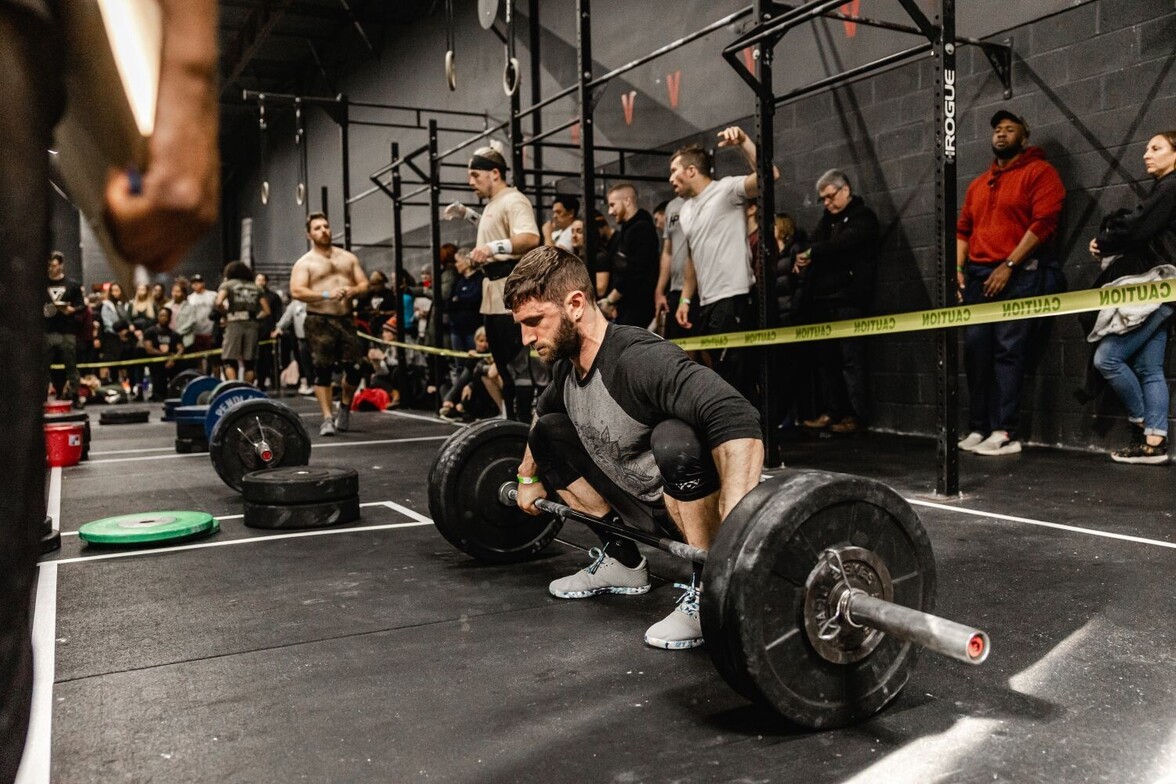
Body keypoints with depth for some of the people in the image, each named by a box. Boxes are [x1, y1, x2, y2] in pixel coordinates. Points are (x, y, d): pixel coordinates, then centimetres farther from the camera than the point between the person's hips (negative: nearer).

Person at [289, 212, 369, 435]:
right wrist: (326, 295, -23)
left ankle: (345, 407, 27)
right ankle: (327, 418, 1)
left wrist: (354, 290, -11)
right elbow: (296, 291, -11)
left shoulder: (348, 257, 14)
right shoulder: (305, 263, 1)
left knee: (355, 368, 1)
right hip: (319, 321, -3)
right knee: (323, 370, -5)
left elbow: (364, 284, 13)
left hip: (346, 318, 4)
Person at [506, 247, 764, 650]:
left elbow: (736, 420, -46)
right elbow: (542, 412, 23)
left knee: (673, 439, -40)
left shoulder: (640, 359, -32)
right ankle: (619, 560, 14)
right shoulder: (565, 366, -3)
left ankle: (709, 591, -18)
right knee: (548, 432, 7)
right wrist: (528, 478, 27)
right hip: (646, 502, 9)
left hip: (697, 497, -9)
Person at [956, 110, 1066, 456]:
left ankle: (1004, 432, -9)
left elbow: (1043, 223, -9)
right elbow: (963, 228, 22)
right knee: (976, 351, 2)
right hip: (978, 275, 6)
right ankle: (979, 428, 6)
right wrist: (959, 267, 6)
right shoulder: (978, 184, 23)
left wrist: (1008, 265, -15)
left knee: (1008, 352, -9)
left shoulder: (1039, 172, 2)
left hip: (1017, 275, -6)